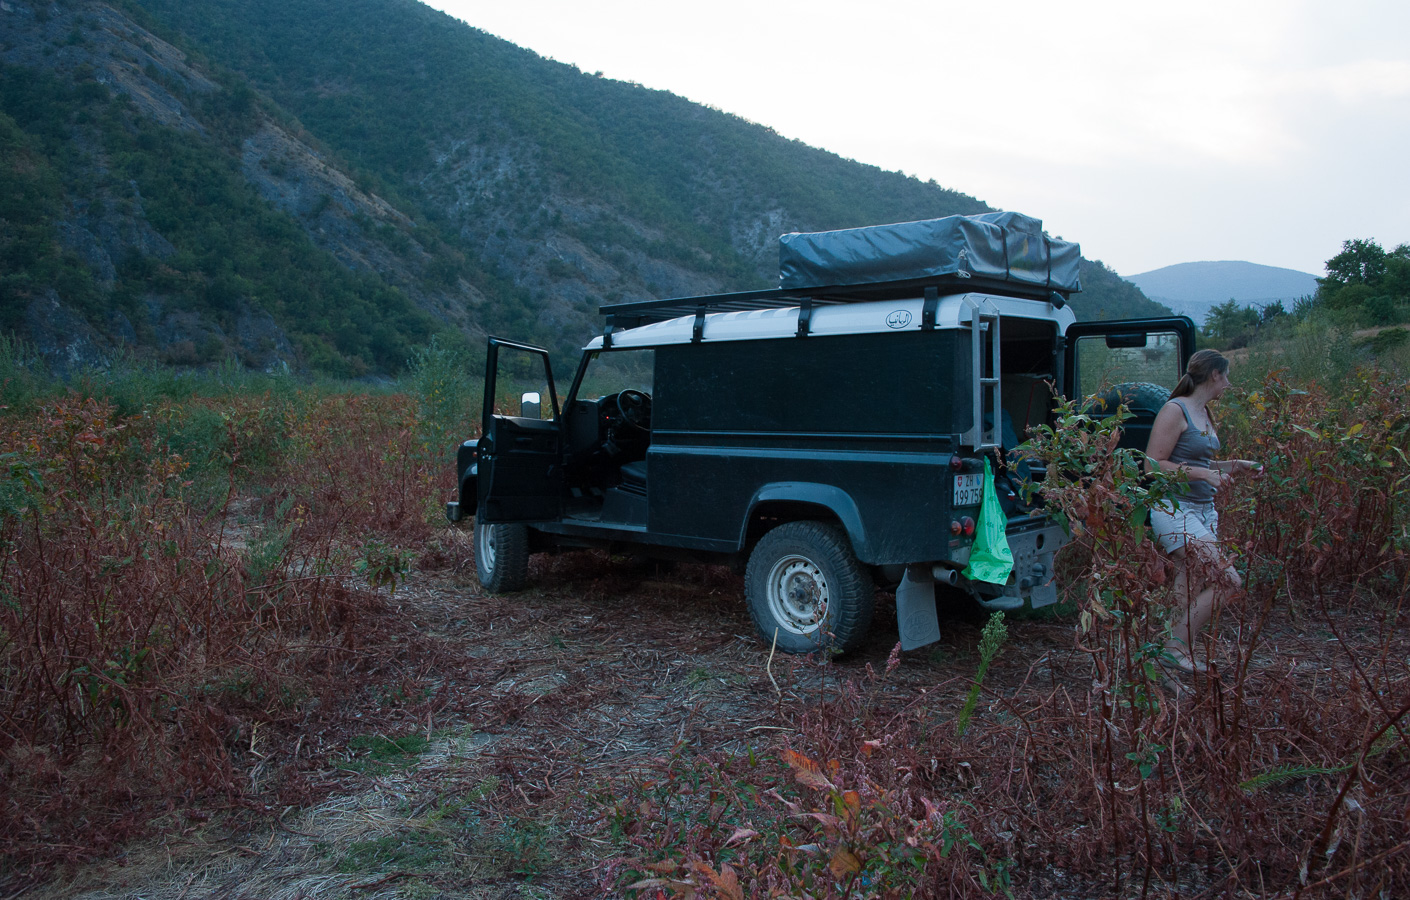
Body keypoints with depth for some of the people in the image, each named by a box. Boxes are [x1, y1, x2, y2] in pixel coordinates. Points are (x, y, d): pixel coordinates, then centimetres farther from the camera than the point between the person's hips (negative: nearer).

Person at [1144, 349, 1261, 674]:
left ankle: (1182, 651, 16)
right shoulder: (1175, 410, -11)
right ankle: (1178, 643, -3)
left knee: (1191, 590, 9)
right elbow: (1154, 465, -16)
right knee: (1227, 580, -14)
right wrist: (1203, 474, -19)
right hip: (1175, 510, -9)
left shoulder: (1205, 414, 15)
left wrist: (1234, 465, 15)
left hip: (1204, 510, 9)